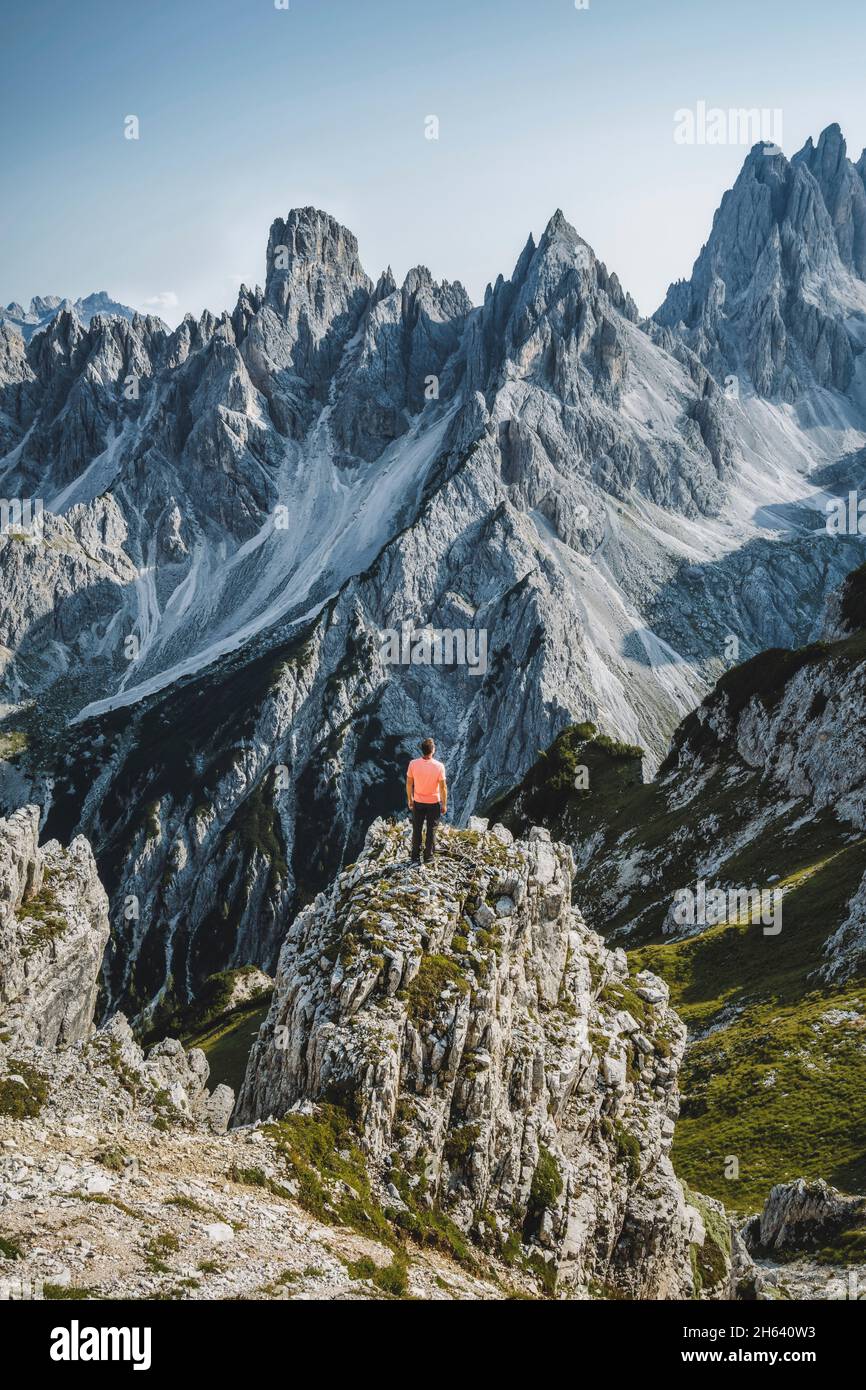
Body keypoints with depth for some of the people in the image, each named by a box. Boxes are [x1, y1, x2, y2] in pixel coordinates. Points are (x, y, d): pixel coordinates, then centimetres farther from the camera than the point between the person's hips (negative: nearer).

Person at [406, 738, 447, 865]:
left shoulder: (413, 764, -16)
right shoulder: (439, 766, -21)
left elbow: (409, 784, -6)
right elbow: (443, 787, -14)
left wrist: (410, 799, 9)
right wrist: (444, 804, -1)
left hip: (418, 802, 2)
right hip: (434, 802, -2)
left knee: (416, 830, 15)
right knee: (431, 831, 14)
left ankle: (415, 858, 22)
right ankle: (428, 857, 22)